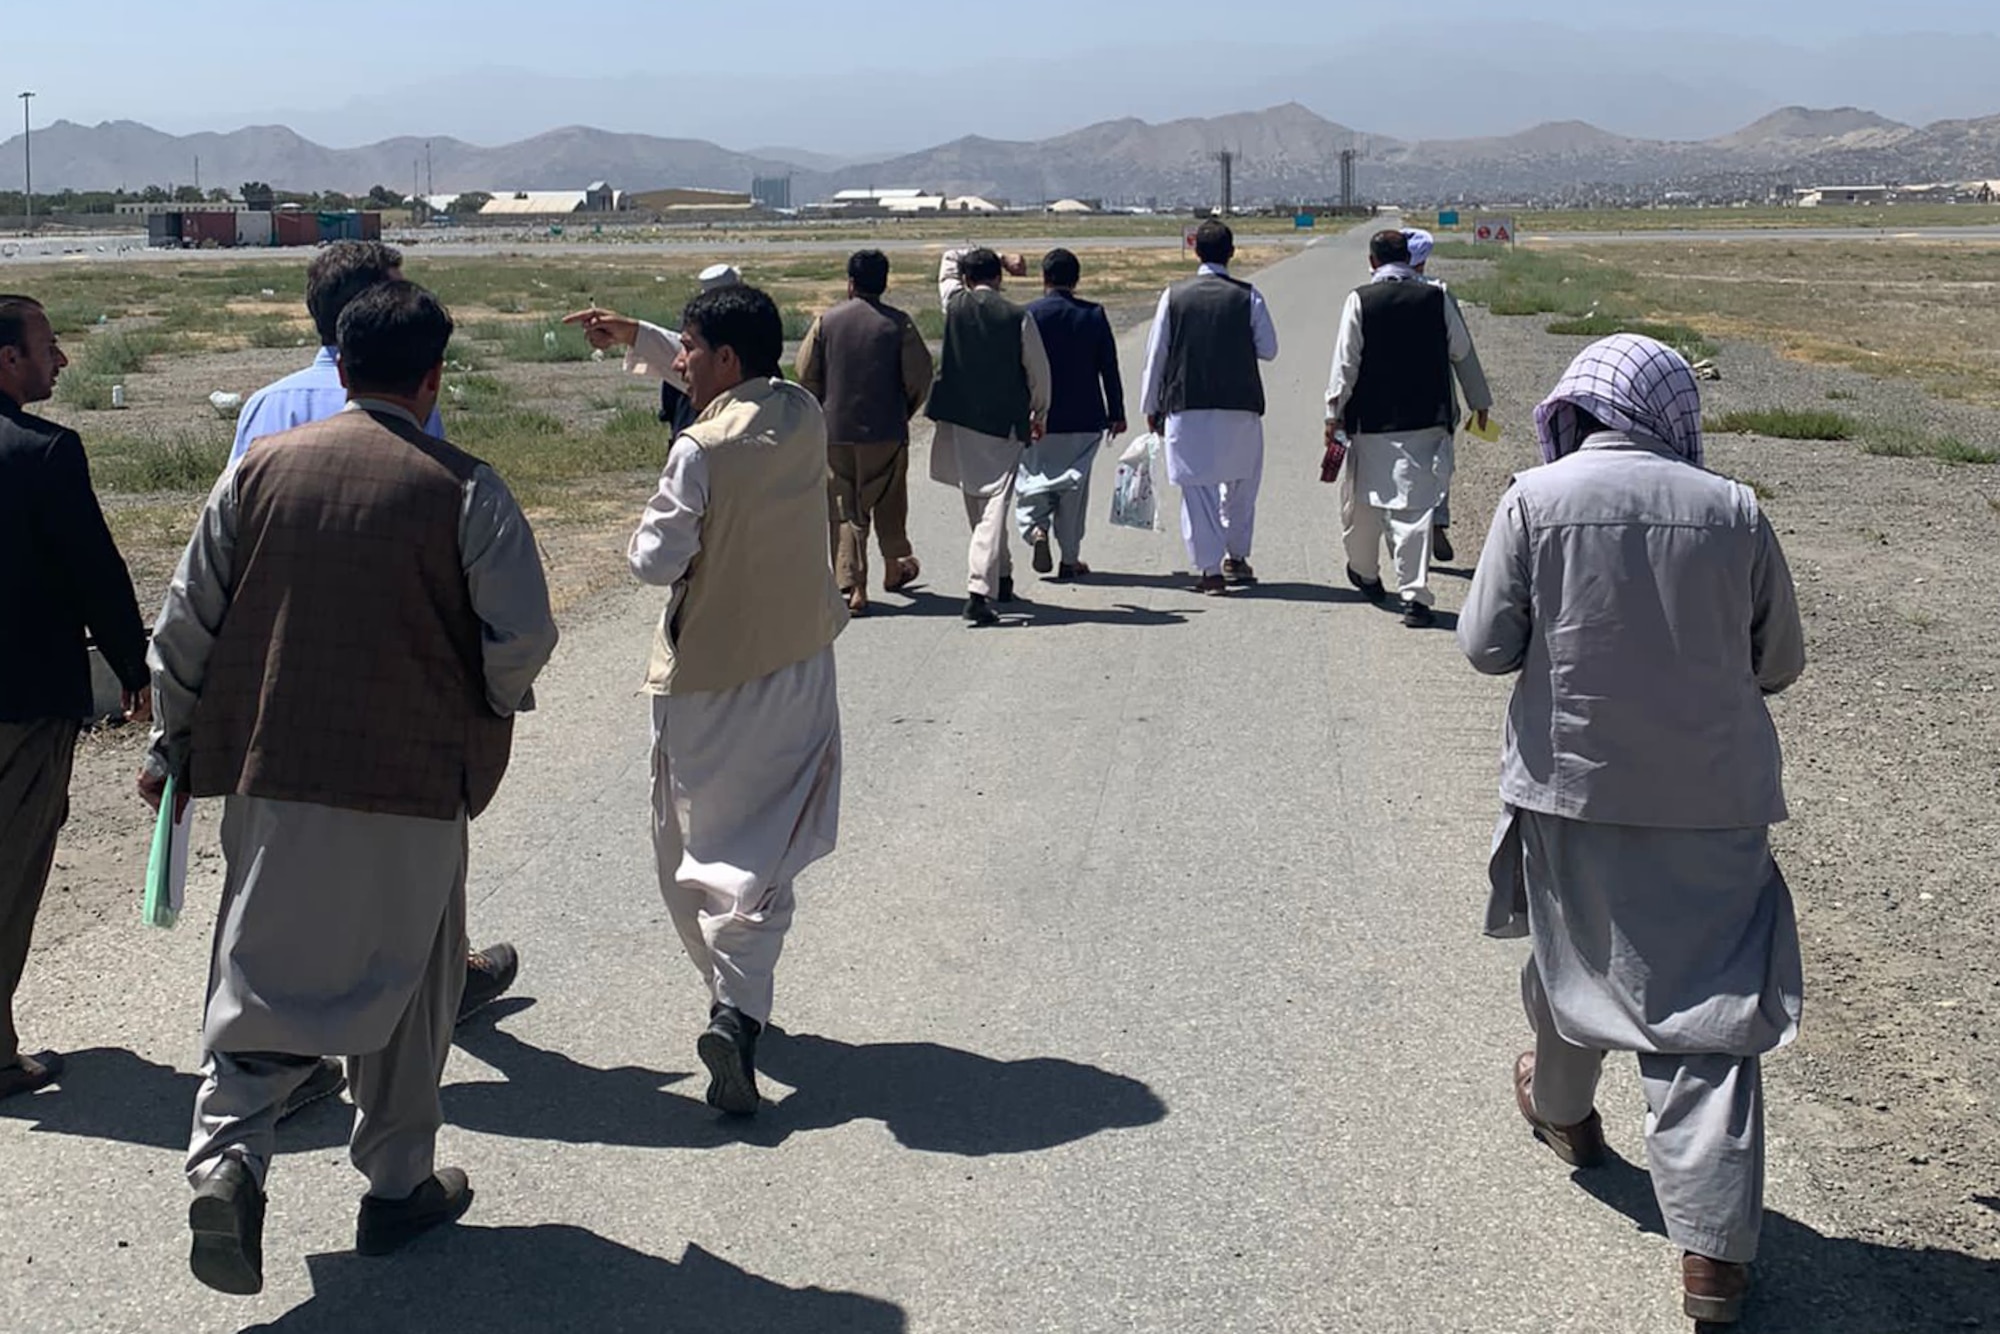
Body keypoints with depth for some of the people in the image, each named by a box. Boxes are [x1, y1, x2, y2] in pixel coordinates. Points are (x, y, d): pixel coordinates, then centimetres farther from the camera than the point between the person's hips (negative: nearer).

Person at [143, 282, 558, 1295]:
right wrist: (493, 708, 11)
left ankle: (226, 1157, -7)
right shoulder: (463, 490, -8)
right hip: (412, 778, -2)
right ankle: (398, 1187, 25)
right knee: (405, 977, 13)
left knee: (263, 974, 13)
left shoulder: (261, 468, 2)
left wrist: (172, 745, 16)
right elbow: (521, 639, -10)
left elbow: (186, 621, 5)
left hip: (269, 771, 3)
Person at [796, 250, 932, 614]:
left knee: (843, 509, 4)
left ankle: (853, 587, -4)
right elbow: (919, 375, -6)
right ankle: (894, 568, 34)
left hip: (836, 430, 1)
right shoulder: (899, 323, -5)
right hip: (886, 430, 0)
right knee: (889, 501, 17)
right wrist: (904, 412, 11)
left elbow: (806, 372, 1)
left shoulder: (827, 321, -1)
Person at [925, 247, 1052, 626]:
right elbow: (1038, 371, 0)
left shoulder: (955, 305, 0)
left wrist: (1002, 260, 22)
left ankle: (1000, 576, 30)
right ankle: (981, 590, -19)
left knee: (977, 505, 18)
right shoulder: (1017, 318, -7)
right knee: (995, 505, -7)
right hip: (1004, 423, -3)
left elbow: (949, 259, 21)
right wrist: (1039, 413, 16)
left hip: (959, 418, 3)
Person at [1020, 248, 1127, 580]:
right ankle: (1070, 558, 14)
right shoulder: (1095, 315, -3)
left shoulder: (1028, 315, -7)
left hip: (1037, 418, -1)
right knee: (1075, 485, 10)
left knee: (1032, 478, 13)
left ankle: (1037, 528, -12)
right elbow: (1109, 369, 0)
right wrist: (1117, 414, 8)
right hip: (1083, 418, 2)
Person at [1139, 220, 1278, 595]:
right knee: (1241, 482, 19)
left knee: (1198, 487, 3)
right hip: (1240, 405, 0)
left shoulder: (1174, 296, 0)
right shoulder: (1248, 296, -3)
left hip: (1187, 405, 0)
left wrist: (1152, 406, 10)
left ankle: (1209, 568, 0)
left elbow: (1156, 354, 2)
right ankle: (1236, 556, 26)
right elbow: (1268, 349, 0)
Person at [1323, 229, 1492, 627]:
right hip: (1426, 422, 1)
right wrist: (1480, 403, 23)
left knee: (1362, 502, 19)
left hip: (1371, 421, -1)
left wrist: (1334, 413, 3)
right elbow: (1463, 355, 10)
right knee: (1417, 506, -2)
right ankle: (1414, 595, -9)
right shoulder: (1437, 300, 1)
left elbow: (1346, 362, -5)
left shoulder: (1360, 300, -5)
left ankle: (1365, 573, 38)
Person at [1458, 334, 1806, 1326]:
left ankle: (1562, 1109, 49)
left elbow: (1486, 645, -7)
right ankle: (1713, 1247, -1)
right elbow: (1780, 661, 4)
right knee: (1704, 1015, 2)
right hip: (1712, 800, 0)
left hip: (1571, 787, 1)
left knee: (1573, 958, 24)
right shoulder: (1733, 511, -5)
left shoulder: (1536, 500, -9)